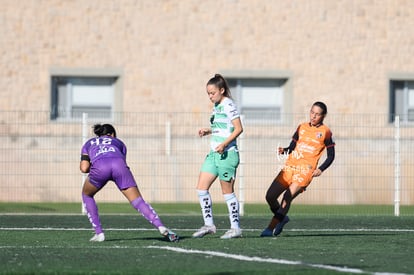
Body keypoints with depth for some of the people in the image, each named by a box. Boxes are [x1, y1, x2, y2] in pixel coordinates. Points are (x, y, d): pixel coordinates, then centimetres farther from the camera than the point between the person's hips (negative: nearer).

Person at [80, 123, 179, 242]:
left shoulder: (88, 144, 37)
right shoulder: (118, 142, 38)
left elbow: (84, 168, 21)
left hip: (99, 166, 0)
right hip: (119, 164, 0)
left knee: (86, 195, 29)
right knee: (138, 201, -1)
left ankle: (98, 233, 18)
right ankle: (161, 227, -24)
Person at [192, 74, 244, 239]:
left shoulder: (228, 105, -12)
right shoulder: (216, 106, 15)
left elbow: (238, 128, -18)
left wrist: (224, 144, -25)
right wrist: (208, 131, 9)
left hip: (227, 154, -9)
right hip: (214, 154, 9)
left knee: (227, 192, -2)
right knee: (201, 188, 3)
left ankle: (236, 228, 6)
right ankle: (208, 225, 8)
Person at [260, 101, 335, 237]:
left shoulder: (325, 132, 2)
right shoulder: (302, 127, 15)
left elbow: (331, 156, 5)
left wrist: (320, 169, -11)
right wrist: (284, 150, -4)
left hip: (305, 171, -5)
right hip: (290, 167, 5)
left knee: (287, 199, -18)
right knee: (270, 196, -1)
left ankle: (270, 228, -16)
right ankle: (282, 218, 25)